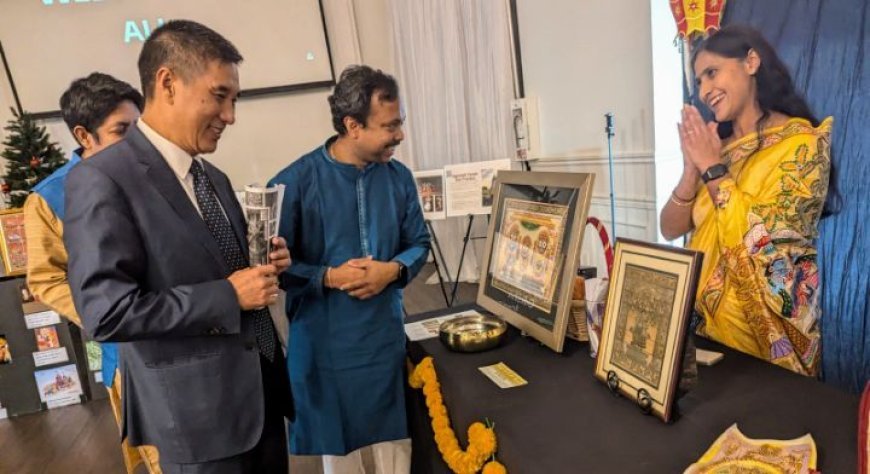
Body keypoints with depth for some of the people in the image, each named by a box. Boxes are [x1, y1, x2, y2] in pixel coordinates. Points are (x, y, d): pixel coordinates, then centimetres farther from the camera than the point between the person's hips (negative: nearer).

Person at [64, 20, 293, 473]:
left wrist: (264, 266, -2)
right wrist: (228, 296, -21)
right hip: (199, 408, -7)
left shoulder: (214, 178, 9)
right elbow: (106, 310, -21)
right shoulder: (102, 179, -16)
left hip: (261, 386, 8)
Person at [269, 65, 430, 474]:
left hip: (385, 334, 3)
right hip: (324, 341, -3)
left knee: (394, 438, 18)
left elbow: (419, 244, 6)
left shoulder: (398, 177, -2)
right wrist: (330, 277, -22)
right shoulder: (295, 182, -14)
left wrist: (393, 270, -13)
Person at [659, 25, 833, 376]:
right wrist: (692, 168, -13)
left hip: (767, 327, -5)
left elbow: (761, 237, -23)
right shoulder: (717, 144, 5)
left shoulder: (802, 142, -12)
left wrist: (712, 167, -16)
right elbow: (670, 230, 0)